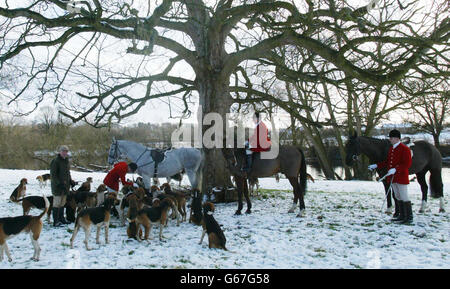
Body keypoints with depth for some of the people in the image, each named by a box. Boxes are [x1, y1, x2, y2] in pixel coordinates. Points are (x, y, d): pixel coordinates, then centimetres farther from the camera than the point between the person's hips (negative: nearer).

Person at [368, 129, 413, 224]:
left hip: (401, 177, -9)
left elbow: (407, 163, -19)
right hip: (393, 178, 9)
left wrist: (395, 169, -29)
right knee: (398, 197, 14)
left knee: (404, 197, -5)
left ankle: (409, 217, 3)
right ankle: (402, 216, 24)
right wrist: (376, 165, 13)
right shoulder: (391, 149, 14)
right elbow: (387, 162, 21)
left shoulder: (404, 149, -12)